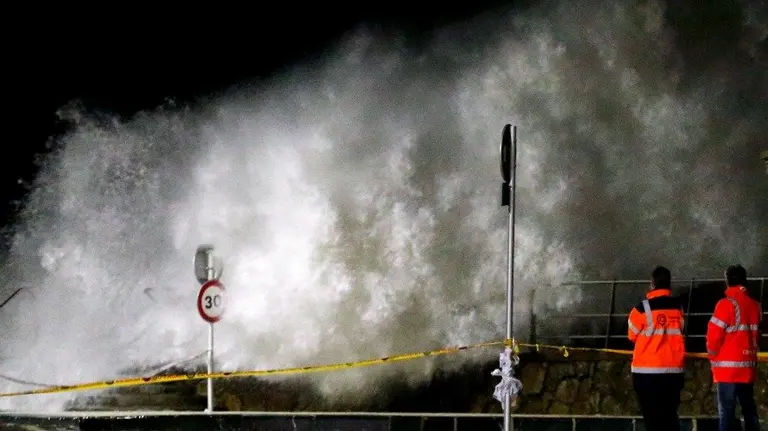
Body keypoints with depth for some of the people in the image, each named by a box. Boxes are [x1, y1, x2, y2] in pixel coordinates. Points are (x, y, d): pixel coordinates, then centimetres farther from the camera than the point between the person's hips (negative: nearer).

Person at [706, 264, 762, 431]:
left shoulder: (727, 304, -10)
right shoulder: (755, 305, 8)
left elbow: (714, 335, -10)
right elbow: (756, 335, 15)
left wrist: (713, 357, 5)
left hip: (728, 367, -6)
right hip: (748, 367, 6)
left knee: (726, 411, -8)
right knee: (749, 409, 12)